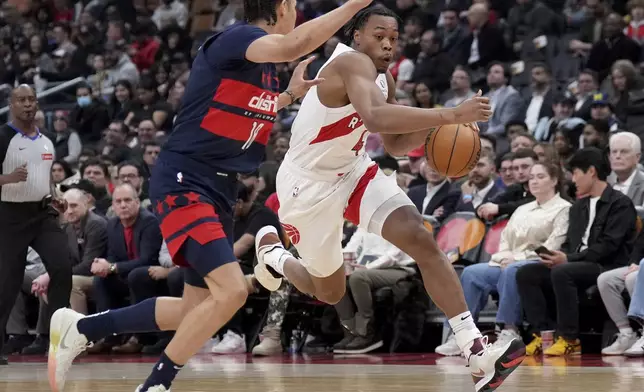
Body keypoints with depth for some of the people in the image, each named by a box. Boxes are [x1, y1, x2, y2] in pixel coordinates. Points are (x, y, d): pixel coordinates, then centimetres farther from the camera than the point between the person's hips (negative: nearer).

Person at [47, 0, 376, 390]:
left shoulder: (267, 65, 12)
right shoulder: (235, 39, -15)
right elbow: (293, 46, -37)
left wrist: (290, 95, 20)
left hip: (219, 190, 10)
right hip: (184, 183, -10)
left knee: (198, 308, 15)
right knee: (231, 290, -23)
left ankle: (80, 328, 28)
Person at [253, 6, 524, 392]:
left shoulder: (384, 78, 0)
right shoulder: (351, 63, -28)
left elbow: (396, 144, 10)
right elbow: (375, 116, -49)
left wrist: (432, 125, -12)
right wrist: (451, 115, -54)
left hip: (353, 171, 7)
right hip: (308, 185, -7)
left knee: (423, 241, -16)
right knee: (330, 291, 10)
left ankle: (476, 351, -23)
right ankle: (272, 252, 44)